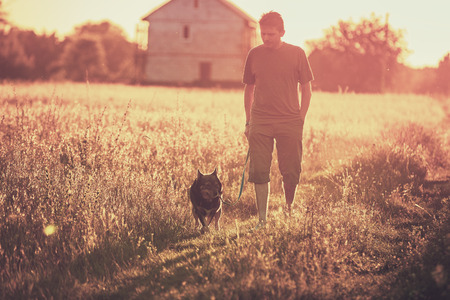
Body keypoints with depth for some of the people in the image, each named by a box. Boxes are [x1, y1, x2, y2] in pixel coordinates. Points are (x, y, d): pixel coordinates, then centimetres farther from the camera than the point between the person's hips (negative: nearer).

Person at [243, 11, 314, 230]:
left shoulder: (296, 54, 1)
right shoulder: (254, 54, 7)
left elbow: (306, 89, 6)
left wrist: (300, 120, -1)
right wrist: (248, 121, 9)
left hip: (289, 123, -1)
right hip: (260, 122, 1)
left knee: (291, 172, 1)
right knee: (259, 171, -4)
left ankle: (289, 213, 23)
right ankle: (262, 219, 3)